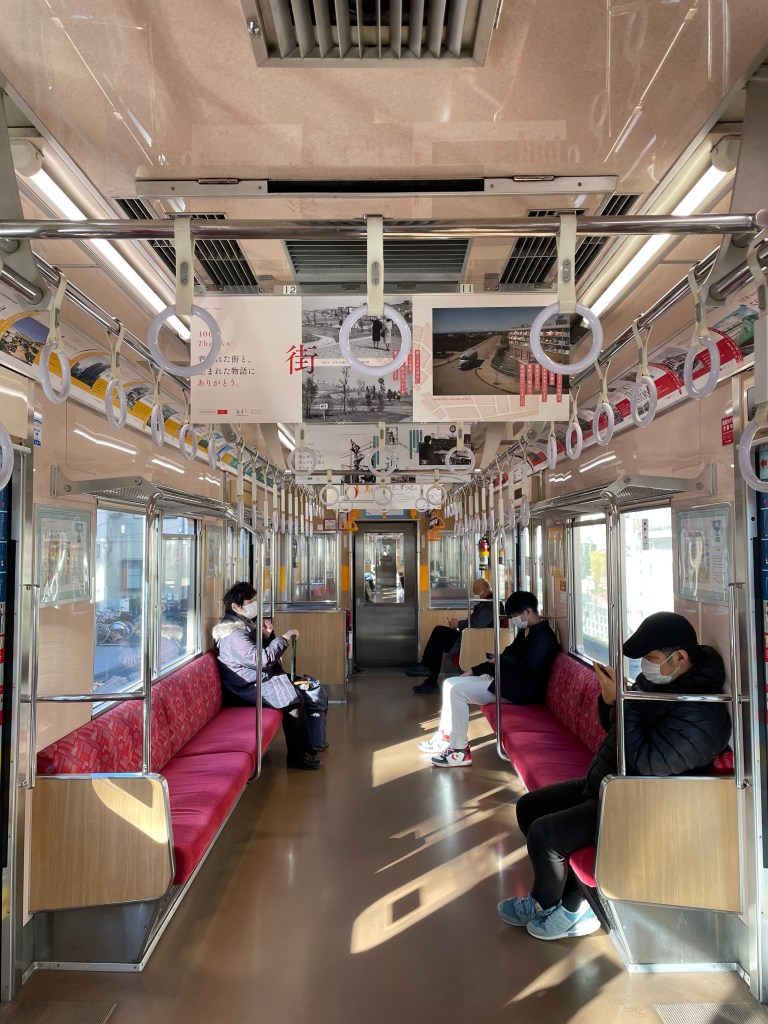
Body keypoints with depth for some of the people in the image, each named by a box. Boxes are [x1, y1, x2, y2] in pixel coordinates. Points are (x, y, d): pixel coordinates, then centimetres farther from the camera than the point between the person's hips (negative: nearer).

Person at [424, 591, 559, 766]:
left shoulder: (544, 636, -15)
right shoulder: (525, 631, 15)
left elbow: (529, 668, -27)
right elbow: (509, 657, 20)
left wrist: (500, 660, -12)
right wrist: (474, 671, 11)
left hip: (520, 690, -11)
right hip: (503, 679, 11)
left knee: (458, 691, -20)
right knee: (450, 683, 7)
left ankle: (460, 751, -15)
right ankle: (445, 737, 11)